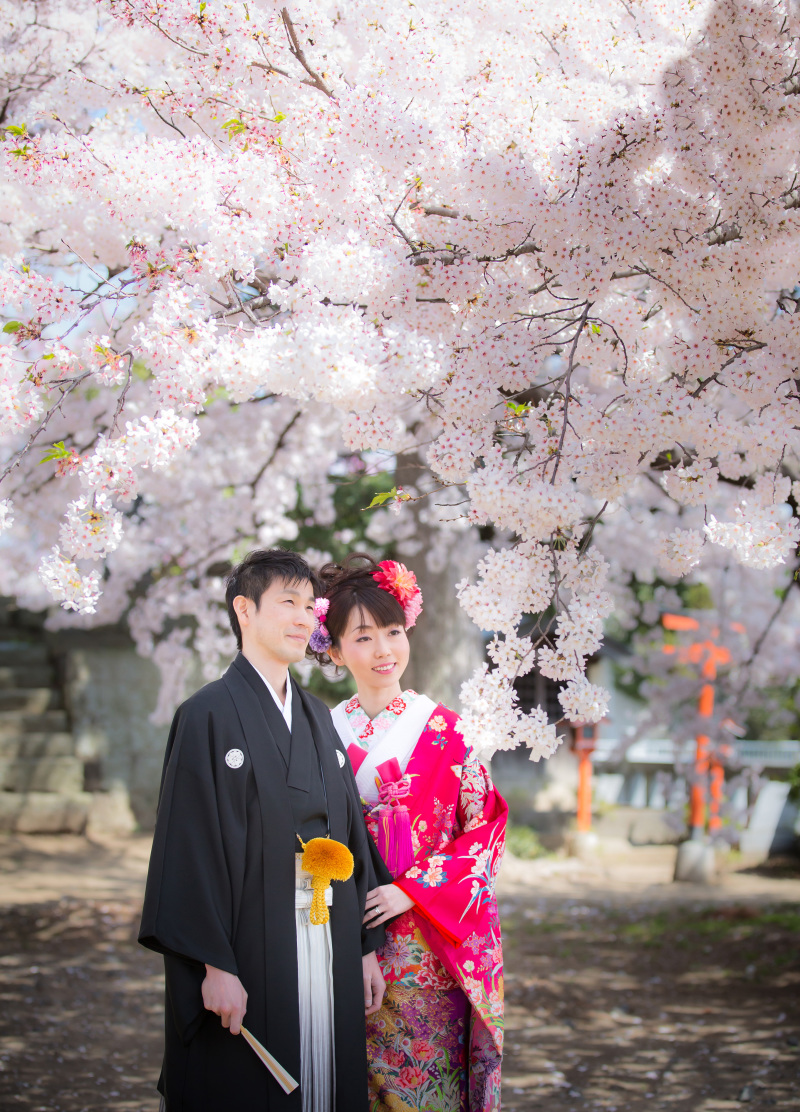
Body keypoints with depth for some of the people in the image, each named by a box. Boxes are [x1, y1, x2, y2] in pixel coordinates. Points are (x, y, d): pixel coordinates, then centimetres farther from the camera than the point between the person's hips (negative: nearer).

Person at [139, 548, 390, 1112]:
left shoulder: (317, 716, 14)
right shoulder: (210, 715, -7)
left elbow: (350, 829, 15)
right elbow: (192, 844, -12)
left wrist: (367, 946, 10)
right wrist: (215, 965, -17)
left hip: (328, 952, 6)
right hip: (249, 955, -6)